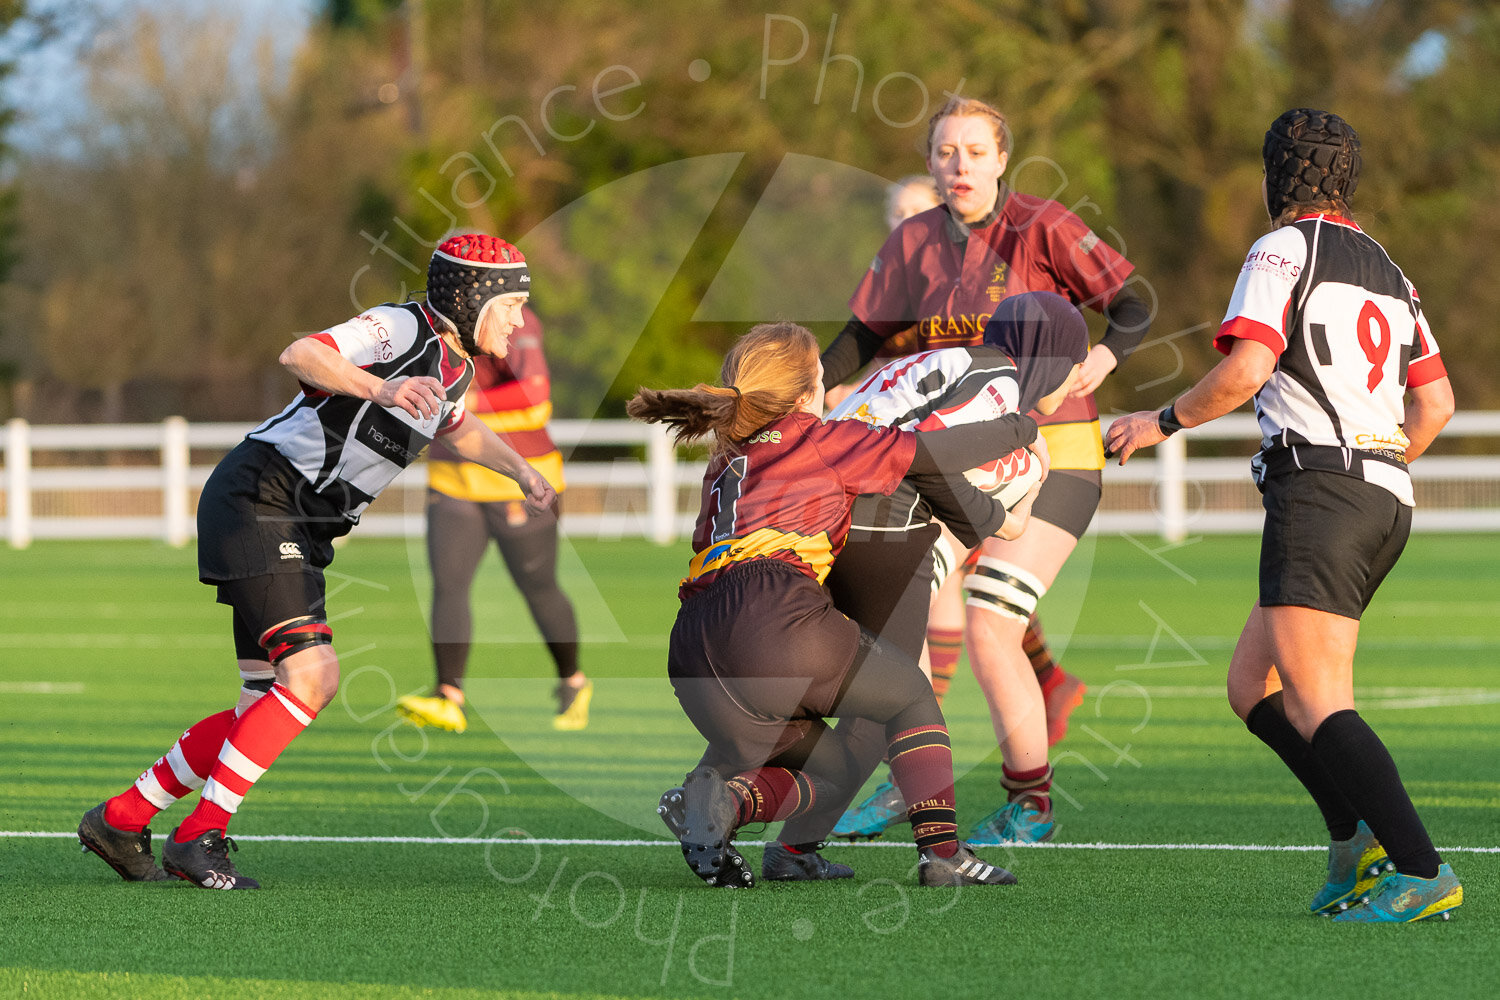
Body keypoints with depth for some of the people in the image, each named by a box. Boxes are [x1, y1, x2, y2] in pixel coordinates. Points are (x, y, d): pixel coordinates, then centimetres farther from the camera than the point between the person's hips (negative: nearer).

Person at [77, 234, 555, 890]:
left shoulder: (456, 369, 13)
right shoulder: (399, 329, -16)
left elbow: (458, 430, 37)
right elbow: (300, 356, -33)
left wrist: (522, 471, 28)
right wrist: (382, 388, -46)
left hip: (299, 532, 10)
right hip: (256, 498, -10)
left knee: (267, 709, 7)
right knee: (313, 675, -20)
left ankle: (120, 819, 17)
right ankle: (199, 836, -14)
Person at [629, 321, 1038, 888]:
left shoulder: (725, 464, 31)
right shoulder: (819, 441, 11)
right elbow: (938, 452, 13)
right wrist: (1021, 429, 32)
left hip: (691, 652, 6)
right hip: (772, 618, -6)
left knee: (828, 769, 22)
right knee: (911, 694, 18)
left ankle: (720, 796, -8)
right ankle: (941, 850, 1)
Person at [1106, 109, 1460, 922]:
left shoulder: (1284, 251, -2)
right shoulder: (1386, 270, 22)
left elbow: (1244, 372, -15)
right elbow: (1435, 404, 21)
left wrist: (1162, 422, -1)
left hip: (1319, 489, -9)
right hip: (1386, 497, 9)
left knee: (1315, 708, -15)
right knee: (1251, 686, 14)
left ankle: (1420, 871, -28)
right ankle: (1359, 837, -1)